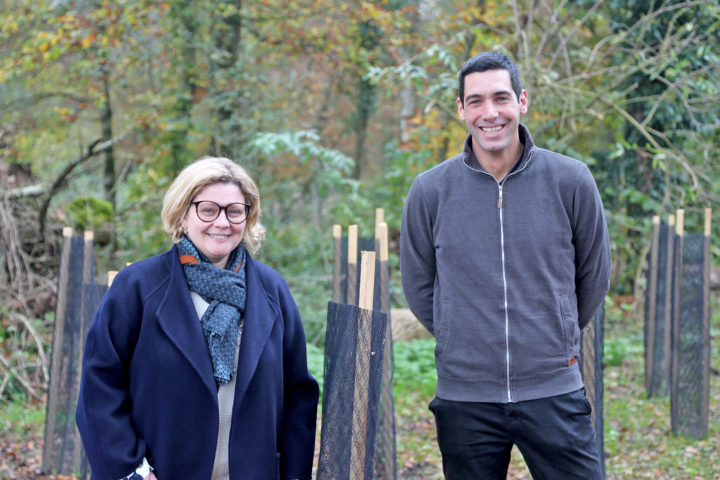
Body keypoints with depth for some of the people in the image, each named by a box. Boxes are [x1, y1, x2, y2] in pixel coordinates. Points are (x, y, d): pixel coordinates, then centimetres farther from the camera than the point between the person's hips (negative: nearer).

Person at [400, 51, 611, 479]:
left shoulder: (571, 182, -2)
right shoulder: (430, 191, -1)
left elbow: (594, 276, 12)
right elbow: (419, 286, 12)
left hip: (553, 392, 0)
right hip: (464, 400, 1)